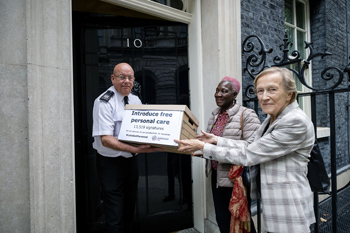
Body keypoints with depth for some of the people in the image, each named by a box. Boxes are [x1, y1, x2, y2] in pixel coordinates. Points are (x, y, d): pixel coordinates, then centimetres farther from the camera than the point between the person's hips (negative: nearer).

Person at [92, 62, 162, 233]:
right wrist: (136, 149, -33)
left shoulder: (135, 100, 6)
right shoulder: (104, 102, -16)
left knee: (129, 209, 21)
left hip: (131, 161, 7)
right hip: (110, 163, -6)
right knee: (115, 217, 3)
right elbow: (106, 139, -23)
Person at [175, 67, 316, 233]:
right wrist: (216, 140, 0)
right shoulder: (272, 118, 6)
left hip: (289, 213, -8)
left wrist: (203, 147, -19)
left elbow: (249, 155, -24)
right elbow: (249, 146, 7)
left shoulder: (296, 122, -24)